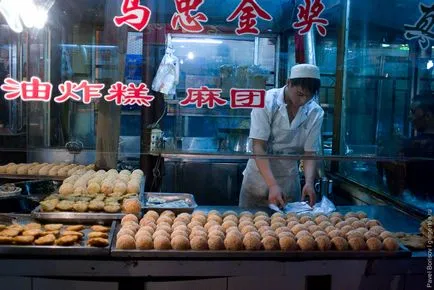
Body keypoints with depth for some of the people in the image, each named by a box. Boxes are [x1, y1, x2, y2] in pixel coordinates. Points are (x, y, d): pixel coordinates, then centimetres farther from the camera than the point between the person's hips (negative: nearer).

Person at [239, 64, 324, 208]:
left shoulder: (315, 113, -10)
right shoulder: (266, 102, -18)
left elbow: (310, 153, -7)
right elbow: (258, 147, -22)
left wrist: (309, 182, -25)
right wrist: (272, 185, -32)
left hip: (289, 180, 2)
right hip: (260, 174, -2)